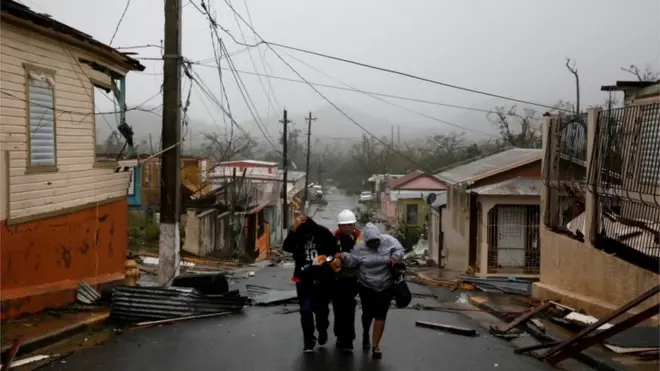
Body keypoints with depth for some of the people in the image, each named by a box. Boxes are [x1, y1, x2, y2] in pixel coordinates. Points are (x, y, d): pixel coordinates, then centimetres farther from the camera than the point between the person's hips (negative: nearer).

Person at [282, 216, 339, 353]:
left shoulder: (324, 234, -11)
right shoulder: (298, 234, -8)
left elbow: (334, 251, -1)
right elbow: (287, 247, -22)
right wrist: (291, 233, -34)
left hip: (322, 280, 0)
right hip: (304, 279, 0)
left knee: (321, 309, 13)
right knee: (306, 311, -1)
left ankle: (322, 330, 43)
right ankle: (308, 342, 11)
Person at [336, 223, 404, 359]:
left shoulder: (388, 241, -10)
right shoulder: (360, 247, -9)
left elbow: (399, 250, -6)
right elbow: (352, 261, -8)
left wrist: (395, 257, -26)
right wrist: (344, 256, -28)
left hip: (385, 287, -1)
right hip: (366, 287, 1)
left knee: (380, 315, -1)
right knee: (368, 314, 13)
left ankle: (375, 345, 7)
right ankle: (365, 336, 43)